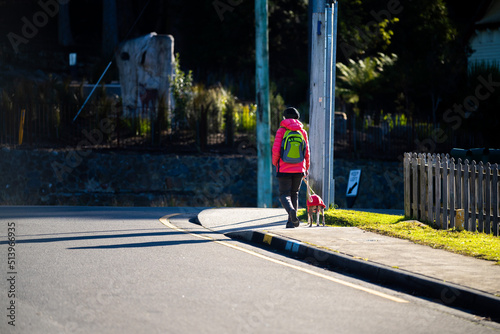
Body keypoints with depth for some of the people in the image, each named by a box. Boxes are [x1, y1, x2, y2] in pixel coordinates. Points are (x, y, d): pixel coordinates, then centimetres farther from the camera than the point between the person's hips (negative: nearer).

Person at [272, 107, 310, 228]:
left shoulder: (281, 131, -4)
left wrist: (275, 162, 8)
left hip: (284, 169, -3)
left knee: (284, 195, 0)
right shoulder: (302, 131, 6)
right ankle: (291, 222, 13)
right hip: (299, 169, 3)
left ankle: (291, 210, -32)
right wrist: (307, 168, 18)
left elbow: (276, 149, -10)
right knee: (294, 194, 17)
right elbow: (307, 151, 7)